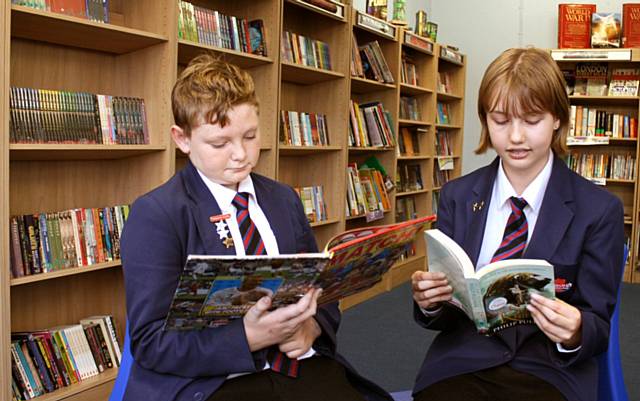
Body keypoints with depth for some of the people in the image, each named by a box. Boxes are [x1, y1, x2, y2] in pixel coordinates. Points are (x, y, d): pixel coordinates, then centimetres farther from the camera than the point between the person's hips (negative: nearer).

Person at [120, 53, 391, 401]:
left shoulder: (284, 199, 14)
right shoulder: (156, 215, -4)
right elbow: (150, 341, -8)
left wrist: (312, 325, -4)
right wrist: (249, 337, -20)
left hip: (303, 367, 5)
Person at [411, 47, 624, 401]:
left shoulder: (599, 210, -2)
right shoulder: (456, 197, 6)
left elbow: (599, 327, 2)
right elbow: (444, 316, 8)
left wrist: (575, 334, -21)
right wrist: (429, 300, -14)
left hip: (549, 370, -1)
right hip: (462, 362, 1)